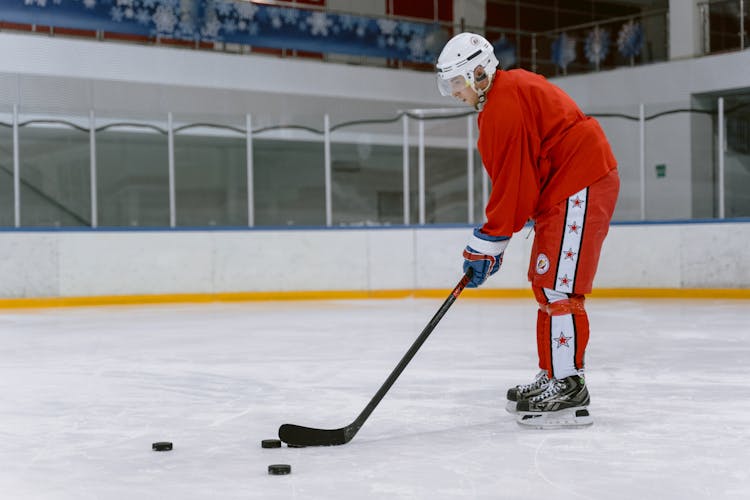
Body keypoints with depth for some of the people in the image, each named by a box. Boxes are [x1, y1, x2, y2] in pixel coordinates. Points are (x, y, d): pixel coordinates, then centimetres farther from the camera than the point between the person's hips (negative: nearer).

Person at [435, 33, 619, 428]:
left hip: (579, 186, -11)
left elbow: (513, 183, -19)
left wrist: (486, 245, -14)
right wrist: (494, 240, 19)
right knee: (547, 285, 15)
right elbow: (513, 179, 21)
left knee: (556, 287, -14)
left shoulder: (505, 103, -16)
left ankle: (567, 388, -13)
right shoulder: (513, 90, 17)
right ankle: (554, 377, 22)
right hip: (563, 190, 11)